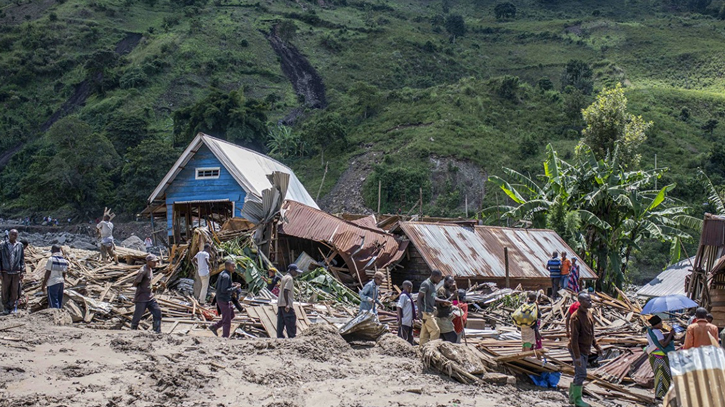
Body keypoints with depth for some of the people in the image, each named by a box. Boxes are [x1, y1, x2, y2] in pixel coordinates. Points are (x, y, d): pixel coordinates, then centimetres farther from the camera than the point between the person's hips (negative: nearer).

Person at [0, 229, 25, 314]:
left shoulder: (20, 245, 4)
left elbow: (22, 259, 7)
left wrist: (22, 272, 2)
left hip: (16, 272, 1)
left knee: (15, 291, 2)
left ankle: (12, 307, 11)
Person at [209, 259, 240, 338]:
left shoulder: (222, 274, 9)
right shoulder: (226, 276, -22)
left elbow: (217, 286, 16)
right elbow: (224, 290, -26)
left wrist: (231, 285, 10)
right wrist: (235, 287, -18)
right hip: (224, 300, -10)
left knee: (231, 315, 21)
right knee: (227, 320, 1)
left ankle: (214, 327, 24)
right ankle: (225, 337, 10)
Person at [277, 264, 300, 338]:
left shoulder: (284, 278, 20)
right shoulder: (289, 278, -10)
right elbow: (285, 291, -21)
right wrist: (287, 304, -23)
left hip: (280, 303, 9)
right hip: (287, 304, -9)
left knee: (280, 322, 7)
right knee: (291, 322, -7)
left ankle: (280, 337, 7)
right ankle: (292, 337, -9)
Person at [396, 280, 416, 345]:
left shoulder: (408, 295, 14)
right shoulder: (403, 295, -14)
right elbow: (399, 307, -20)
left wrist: (413, 318, 25)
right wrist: (400, 319, -24)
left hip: (409, 322, 10)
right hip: (404, 322, -10)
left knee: (410, 338, 14)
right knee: (402, 337, -5)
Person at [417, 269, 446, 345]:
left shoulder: (433, 285, 16)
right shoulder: (425, 284, -13)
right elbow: (419, 298, -16)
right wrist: (421, 313, -21)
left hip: (430, 312, 9)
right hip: (426, 313, -9)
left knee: (425, 333, 8)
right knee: (435, 330, -11)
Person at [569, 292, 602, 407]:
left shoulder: (588, 314, 7)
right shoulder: (576, 317, -21)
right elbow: (574, 338, -22)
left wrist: (597, 346, 15)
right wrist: (577, 356, -24)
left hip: (585, 350, 9)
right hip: (578, 350, -9)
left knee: (579, 374, 16)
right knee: (581, 374, -5)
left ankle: (572, 396, 28)